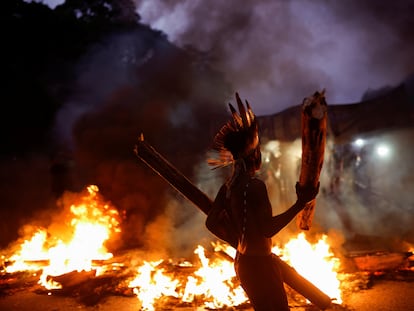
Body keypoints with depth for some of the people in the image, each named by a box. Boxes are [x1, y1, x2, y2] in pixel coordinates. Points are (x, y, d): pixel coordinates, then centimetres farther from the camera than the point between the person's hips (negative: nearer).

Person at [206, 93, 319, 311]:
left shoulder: (229, 186, 3)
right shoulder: (255, 185, -23)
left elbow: (212, 223, 9)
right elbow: (268, 229, -25)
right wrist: (300, 203, -22)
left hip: (243, 261, 9)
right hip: (259, 264, -9)